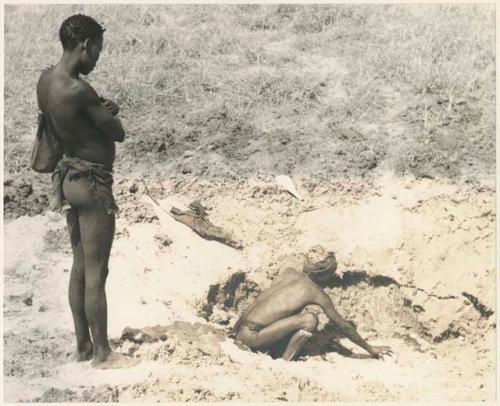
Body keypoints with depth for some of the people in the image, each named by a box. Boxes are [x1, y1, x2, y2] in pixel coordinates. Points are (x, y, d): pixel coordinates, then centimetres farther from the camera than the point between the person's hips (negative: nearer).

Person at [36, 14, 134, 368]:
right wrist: (109, 114, 7)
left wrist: (101, 109, 2)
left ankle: (83, 345, 25)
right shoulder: (79, 90, -25)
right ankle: (102, 353, 7)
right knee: (96, 273, -1)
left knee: (80, 266, 17)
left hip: (70, 176, 9)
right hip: (92, 183, -9)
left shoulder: (46, 80, 3)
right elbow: (119, 133, -14)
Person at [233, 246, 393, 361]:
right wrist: (370, 349, 17)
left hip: (240, 330, 8)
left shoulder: (289, 273, 12)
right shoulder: (318, 294, -4)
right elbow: (343, 326, 5)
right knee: (310, 320, -15)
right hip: (252, 336, -8)